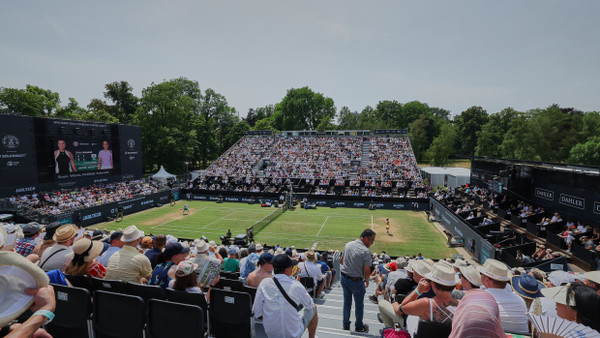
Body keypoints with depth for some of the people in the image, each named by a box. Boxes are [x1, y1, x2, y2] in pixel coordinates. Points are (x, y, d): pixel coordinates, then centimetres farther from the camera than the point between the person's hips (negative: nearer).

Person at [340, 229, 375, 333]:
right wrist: (366, 280, 0)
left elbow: (342, 261, 9)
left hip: (344, 278, 5)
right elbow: (367, 271, -19)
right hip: (356, 281, -5)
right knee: (359, 305, 17)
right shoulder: (366, 251, -22)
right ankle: (359, 327, 34)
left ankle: (345, 324, 36)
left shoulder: (348, 245, -2)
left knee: (347, 303, 22)